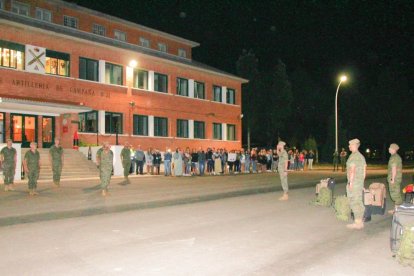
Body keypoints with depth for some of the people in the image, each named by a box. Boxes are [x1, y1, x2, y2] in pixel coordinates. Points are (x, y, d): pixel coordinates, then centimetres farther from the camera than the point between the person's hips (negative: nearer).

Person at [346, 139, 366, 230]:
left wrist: (350, 182, -19)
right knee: (359, 202, 12)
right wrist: (362, 182, 22)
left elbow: (352, 170, -21)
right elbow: (364, 170, 18)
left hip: (353, 182, -9)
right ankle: (360, 222, 17)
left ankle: (357, 222, -3)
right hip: (360, 182, 9)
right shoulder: (361, 156, 15)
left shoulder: (353, 156, -14)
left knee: (354, 202, -5)